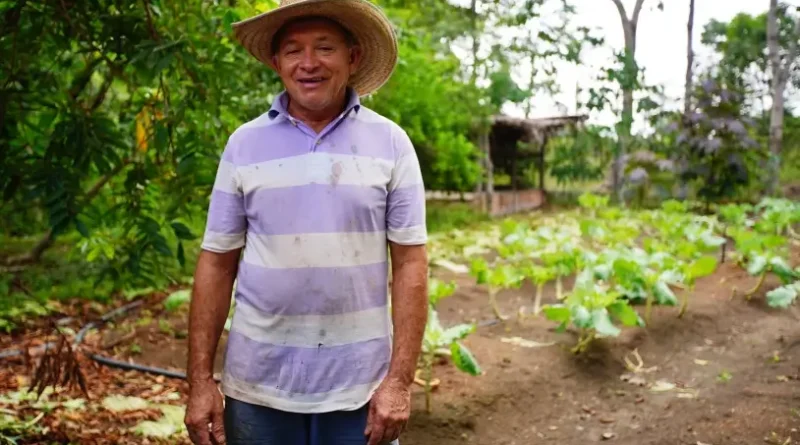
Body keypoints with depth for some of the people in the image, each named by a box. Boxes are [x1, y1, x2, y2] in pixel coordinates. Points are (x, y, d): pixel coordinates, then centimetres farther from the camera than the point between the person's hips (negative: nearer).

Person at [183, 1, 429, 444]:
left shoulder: (391, 143, -2)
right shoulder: (243, 145, 1)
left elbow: (409, 264, -3)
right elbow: (217, 263, 2)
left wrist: (399, 379, -9)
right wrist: (200, 380, -2)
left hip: (359, 386, -1)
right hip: (257, 384, 1)